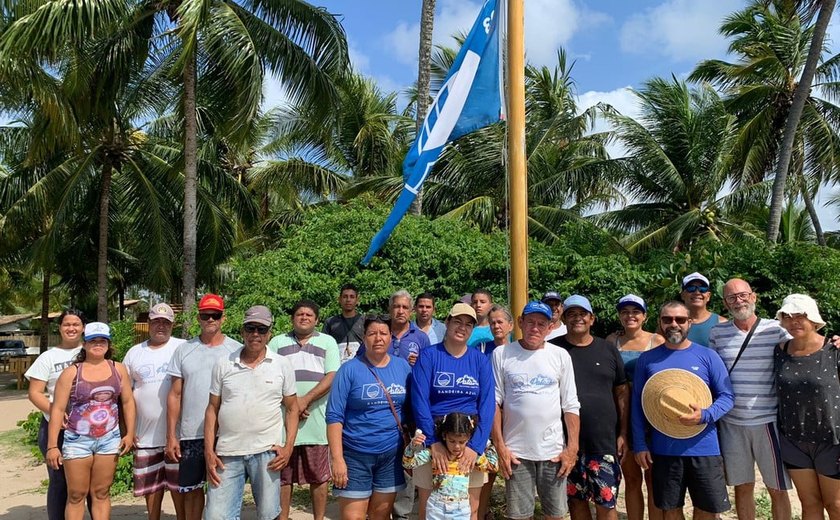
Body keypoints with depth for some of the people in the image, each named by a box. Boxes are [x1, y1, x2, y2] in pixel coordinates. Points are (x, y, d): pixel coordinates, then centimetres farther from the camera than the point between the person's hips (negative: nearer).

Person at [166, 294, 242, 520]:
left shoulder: (237, 350, 0)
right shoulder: (184, 350, 5)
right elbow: (175, 395, 6)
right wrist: (171, 436, 1)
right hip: (191, 434, 2)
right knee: (192, 488, 12)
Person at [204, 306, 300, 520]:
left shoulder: (283, 365, 2)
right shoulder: (223, 365, 5)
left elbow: (292, 409, 6)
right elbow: (212, 409, 9)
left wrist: (288, 447, -5)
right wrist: (209, 451, 1)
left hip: (267, 452, -1)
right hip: (227, 453, 1)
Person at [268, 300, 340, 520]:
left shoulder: (328, 342, 8)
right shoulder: (277, 342, 11)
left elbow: (332, 377, -3)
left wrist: (305, 400, -12)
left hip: (316, 421, -1)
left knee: (319, 476, 6)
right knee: (283, 475, 8)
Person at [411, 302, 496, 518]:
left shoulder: (481, 360, 2)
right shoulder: (428, 356, -4)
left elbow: (487, 405, -5)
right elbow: (419, 401, -12)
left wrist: (476, 445, -17)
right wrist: (433, 442, -21)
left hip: (472, 441, 2)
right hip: (432, 438, -2)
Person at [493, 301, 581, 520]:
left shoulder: (561, 356, 2)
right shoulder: (501, 354, -1)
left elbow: (571, 406, 4)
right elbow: (494, 403, 0)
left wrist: (572, 447, -2)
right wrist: (500, 446, -5)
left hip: (553, 450, 1)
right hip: (515, 451, -1)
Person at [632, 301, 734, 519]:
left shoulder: (707, 356, -1)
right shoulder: (647, 359, 2)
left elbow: (727, 396, 0)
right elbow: (637, 404, 4)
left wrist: (704, 415, -20)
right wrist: (640, 444, -1)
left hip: (703, 448, 0)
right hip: (663, 450, 1)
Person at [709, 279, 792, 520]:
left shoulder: (776, 329, -3)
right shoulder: (717, 333, 3)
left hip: (768, 421, -2)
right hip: (731, 423, 2)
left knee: (777, 489, 9)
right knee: (743, 487, 14)